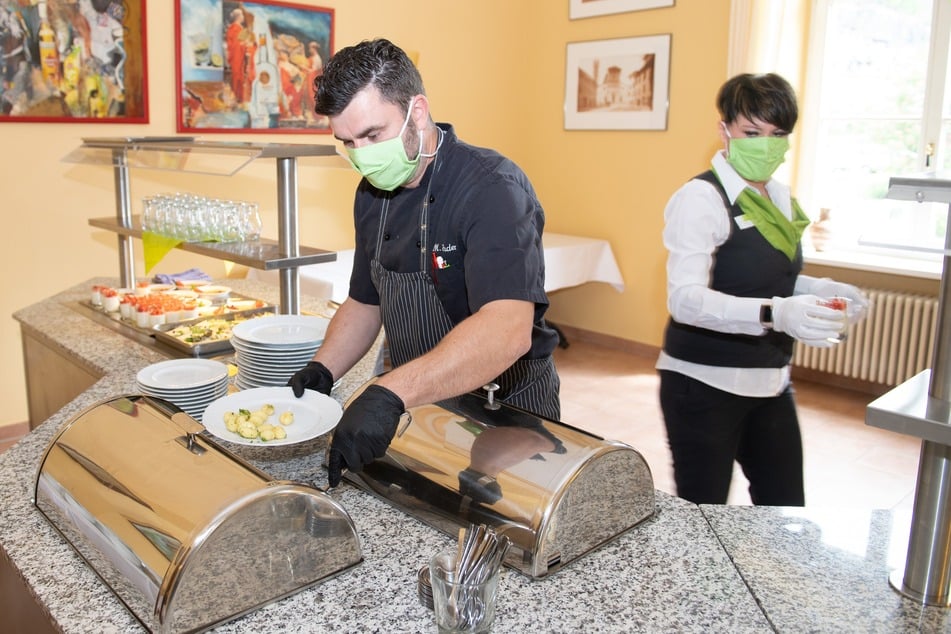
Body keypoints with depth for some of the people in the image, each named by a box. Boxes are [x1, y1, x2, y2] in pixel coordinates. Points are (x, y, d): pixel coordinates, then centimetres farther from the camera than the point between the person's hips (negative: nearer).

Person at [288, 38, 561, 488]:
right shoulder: (372, 194, 1)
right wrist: (322, 371, -6)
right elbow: (365, 303, 11)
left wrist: (390, 393, -49)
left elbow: (508, 331, -40)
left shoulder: (493, 189, -25)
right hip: (419, 411, 7)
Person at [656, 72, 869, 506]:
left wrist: (818, 290, 1)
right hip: (705, 386, -7)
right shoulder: (701, 198, -15)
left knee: (785, 513, 15)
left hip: (770, 384, 8)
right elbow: (685, 298, -26)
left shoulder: (781, 199, 9)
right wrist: (773, 313, -38)